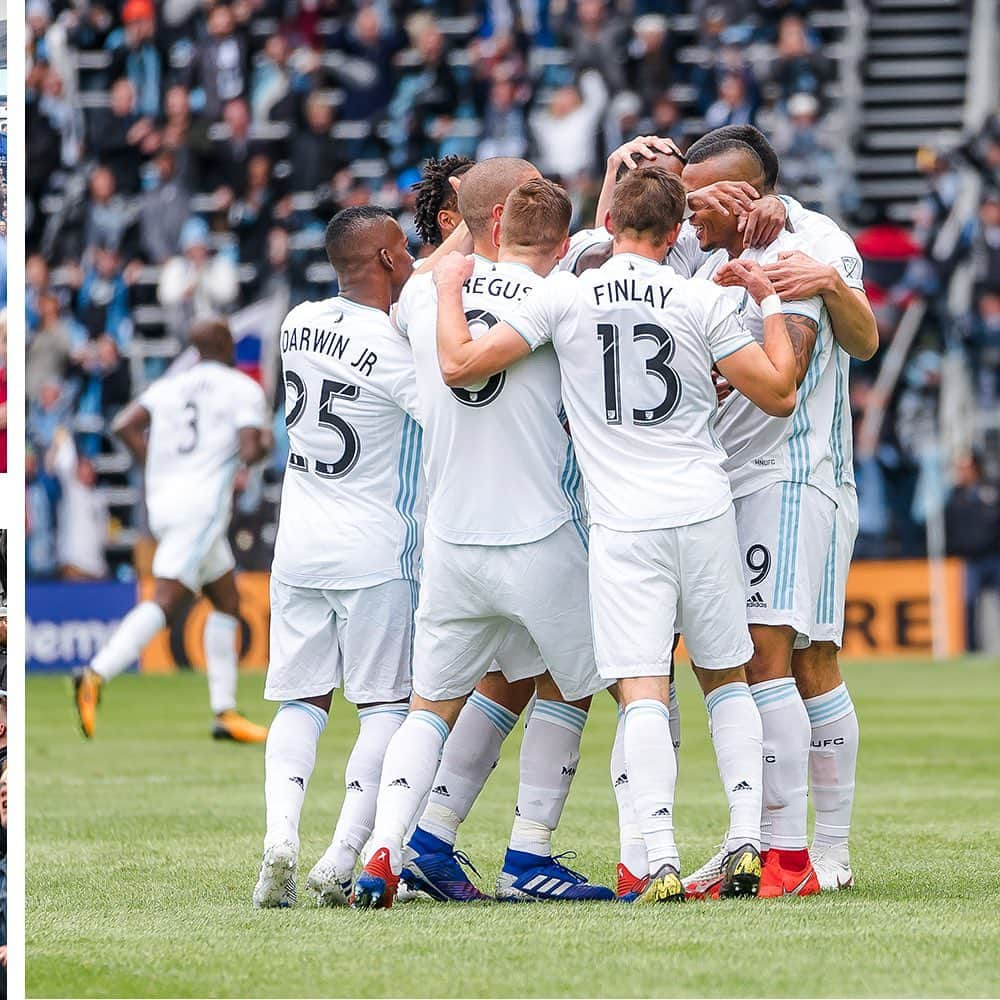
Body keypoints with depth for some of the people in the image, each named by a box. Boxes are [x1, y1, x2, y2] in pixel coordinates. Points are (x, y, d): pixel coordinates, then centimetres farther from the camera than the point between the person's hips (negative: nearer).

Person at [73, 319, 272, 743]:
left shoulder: (168, 387, 16)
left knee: (227, 600, 17)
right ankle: (96, 676, -33)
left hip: (163, 501, 7)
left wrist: (155, 466, 13)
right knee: (166, 601, -16)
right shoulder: (244, 390, 1)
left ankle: (225, 712, 15)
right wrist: (265, 442, 14)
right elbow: (249, 452, -9)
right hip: (203, 505, -7)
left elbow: (125, 425, 3)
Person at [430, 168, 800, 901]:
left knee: (644, 693, -5)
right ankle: (747, 843, 6)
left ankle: (662, 863, -16)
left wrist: (448, 289, 14)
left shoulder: (563, 297, -2)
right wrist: (771, 304, 16)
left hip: (624, 525, -1)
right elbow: (779, 395, 4)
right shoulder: (704, 303, 0)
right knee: (726, 679, 16)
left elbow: (460, 366, -3)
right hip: (705, 511, 1)